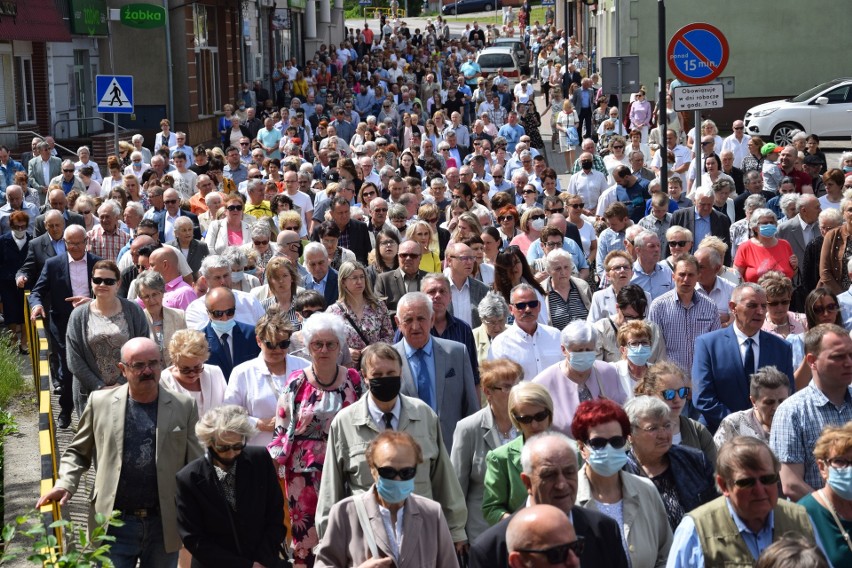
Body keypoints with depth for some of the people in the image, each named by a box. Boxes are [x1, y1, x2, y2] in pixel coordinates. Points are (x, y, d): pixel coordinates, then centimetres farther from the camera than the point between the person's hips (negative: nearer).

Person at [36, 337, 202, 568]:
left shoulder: (183, 407, 0)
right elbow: (78, 452, 11)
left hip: (164, 526, 1)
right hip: (114, 524, 0)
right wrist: (65, 484, -7)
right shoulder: (101, 402, 1)